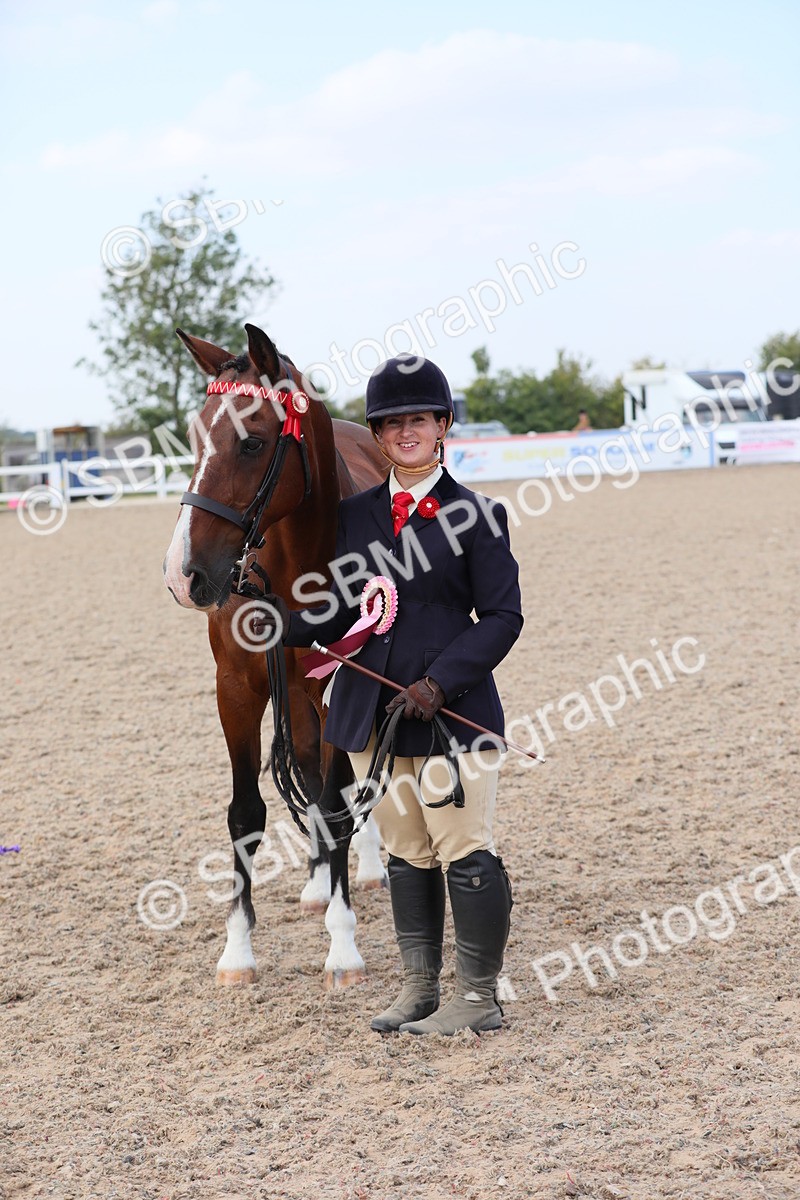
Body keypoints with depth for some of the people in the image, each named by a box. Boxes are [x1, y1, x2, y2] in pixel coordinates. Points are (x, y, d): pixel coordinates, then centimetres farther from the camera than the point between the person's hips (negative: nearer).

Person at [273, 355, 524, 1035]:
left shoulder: (475, 515, -4)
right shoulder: (354, 516, 10)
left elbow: (503, 616, -7)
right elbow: (339, 616, 10)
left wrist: (439, 683, -17)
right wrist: (279, 625, -10)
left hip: (452, 710, -5)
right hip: (371, 712, 5)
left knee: (464, 851, -2)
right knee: (406, 854, 14)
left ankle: (479, 999, 9)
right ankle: (419, 990, 24)